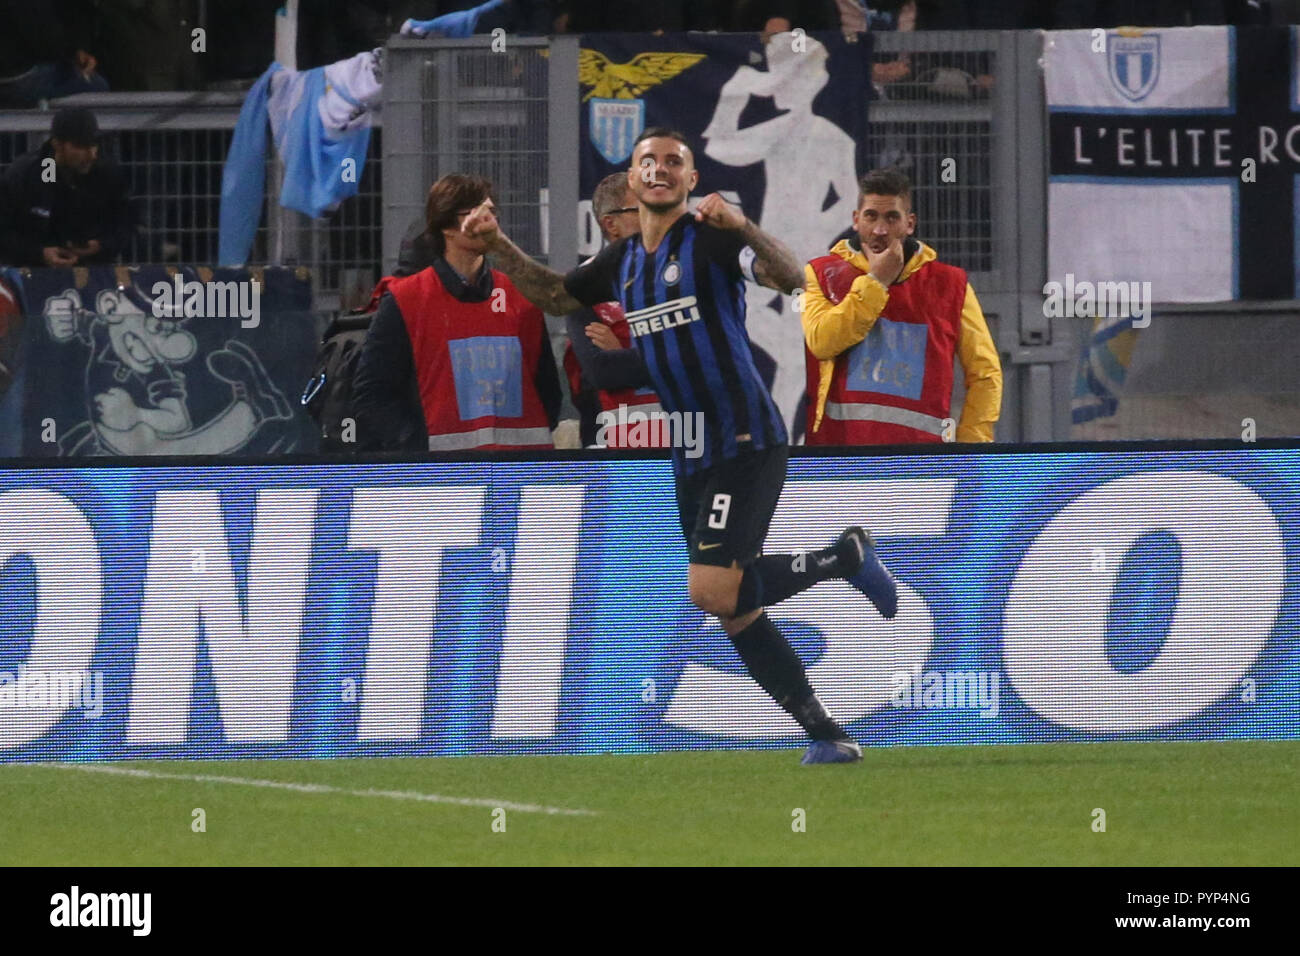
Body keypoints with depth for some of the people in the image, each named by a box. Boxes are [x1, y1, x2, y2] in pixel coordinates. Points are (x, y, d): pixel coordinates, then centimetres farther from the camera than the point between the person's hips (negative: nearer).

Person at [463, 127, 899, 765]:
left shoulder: (712, 240, -8)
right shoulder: (619, 263, 14)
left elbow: (790, 278, -21)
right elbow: (554, 296, 28)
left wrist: (741, 227, -37)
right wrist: (497, 245, 15)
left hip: (745, 443, -7)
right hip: (689, 458, 8)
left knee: (712, 590, -20)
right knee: (732, 610, 4)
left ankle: (846, 557, 1)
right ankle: (827, 736, 12)